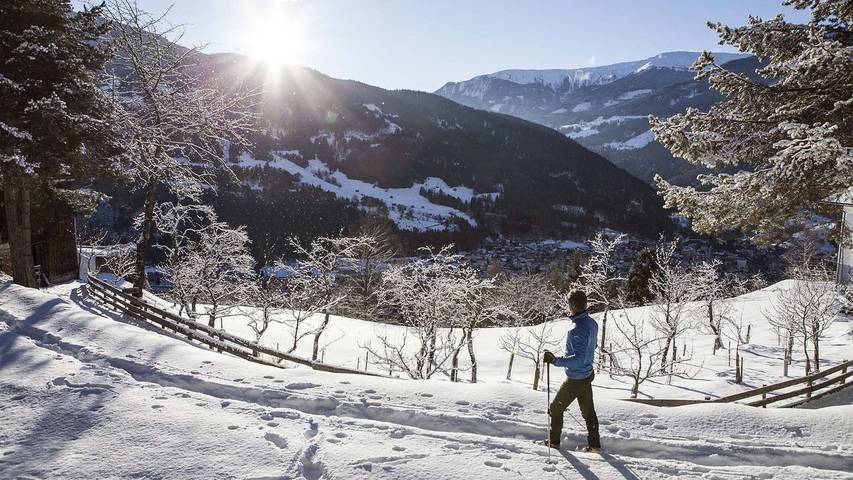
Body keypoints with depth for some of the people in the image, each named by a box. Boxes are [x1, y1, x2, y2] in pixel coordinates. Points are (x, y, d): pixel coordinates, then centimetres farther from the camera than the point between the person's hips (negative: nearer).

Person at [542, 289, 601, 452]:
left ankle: (554, 442, 23)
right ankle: (594, 444, 28)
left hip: (575, 380, -8)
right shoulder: (592, 323, -1)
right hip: (588, 375, 8)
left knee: (555, 409, 11)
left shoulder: (576, 329, -30)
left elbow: (579, 359, -34)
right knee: (588, 411, 20)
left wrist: (555, 360, -41)